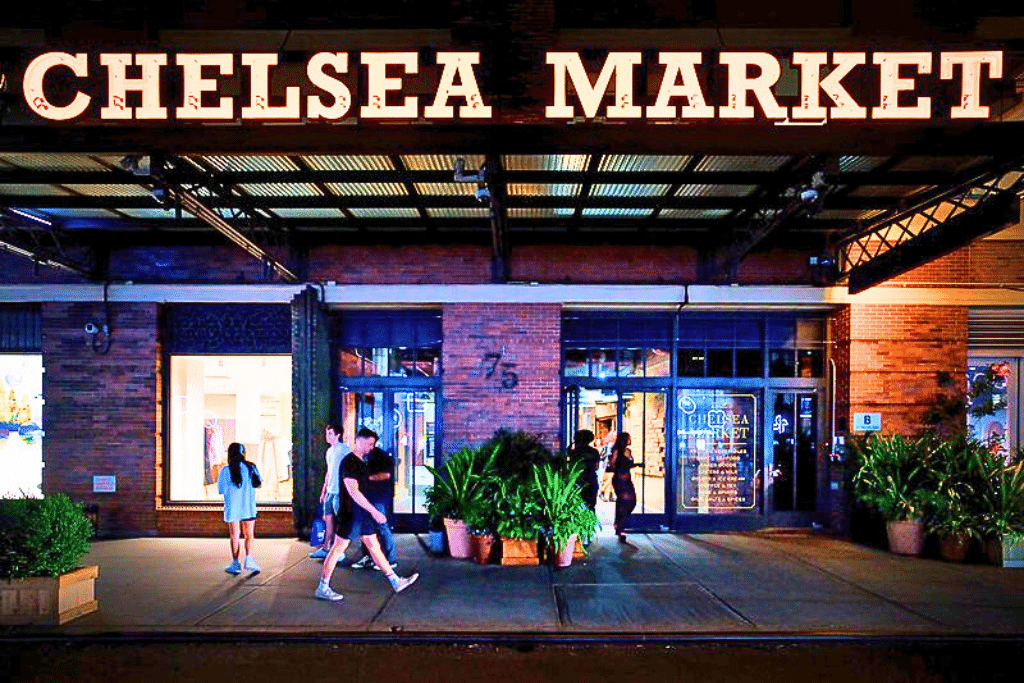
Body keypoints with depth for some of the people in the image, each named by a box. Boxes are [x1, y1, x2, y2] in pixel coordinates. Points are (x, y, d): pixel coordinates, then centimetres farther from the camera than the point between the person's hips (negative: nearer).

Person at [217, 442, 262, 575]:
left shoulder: (226, 470, -9)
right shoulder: (251, 468, -3)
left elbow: (221, 489, -5)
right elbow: (258, 484, 6)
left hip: (232, 508, -1)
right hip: (249, 508, 1)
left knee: (234, 537, 7)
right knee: (249, 535, 11)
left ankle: (235, 564, 10)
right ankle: (249, 559, -4)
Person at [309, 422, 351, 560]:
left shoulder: (344, 449, -9)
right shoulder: (329, 451, 16)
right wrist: (324, 490, 21)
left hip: (339, 492, -8)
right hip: (330, 491, 8)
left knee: (340, 521, -3)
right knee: (328, 519, 10)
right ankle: (325, 549, 16)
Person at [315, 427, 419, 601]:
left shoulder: (361, 462, 13)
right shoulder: (349, 462, -17)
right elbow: (353, 492, -24)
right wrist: (374, 511, -24)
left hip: (362, 513, 9)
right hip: (351, 513, -9)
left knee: (374, 546, 11)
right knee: (338, 548, -2)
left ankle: (396, 582, 15)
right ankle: (322, 588, 7)